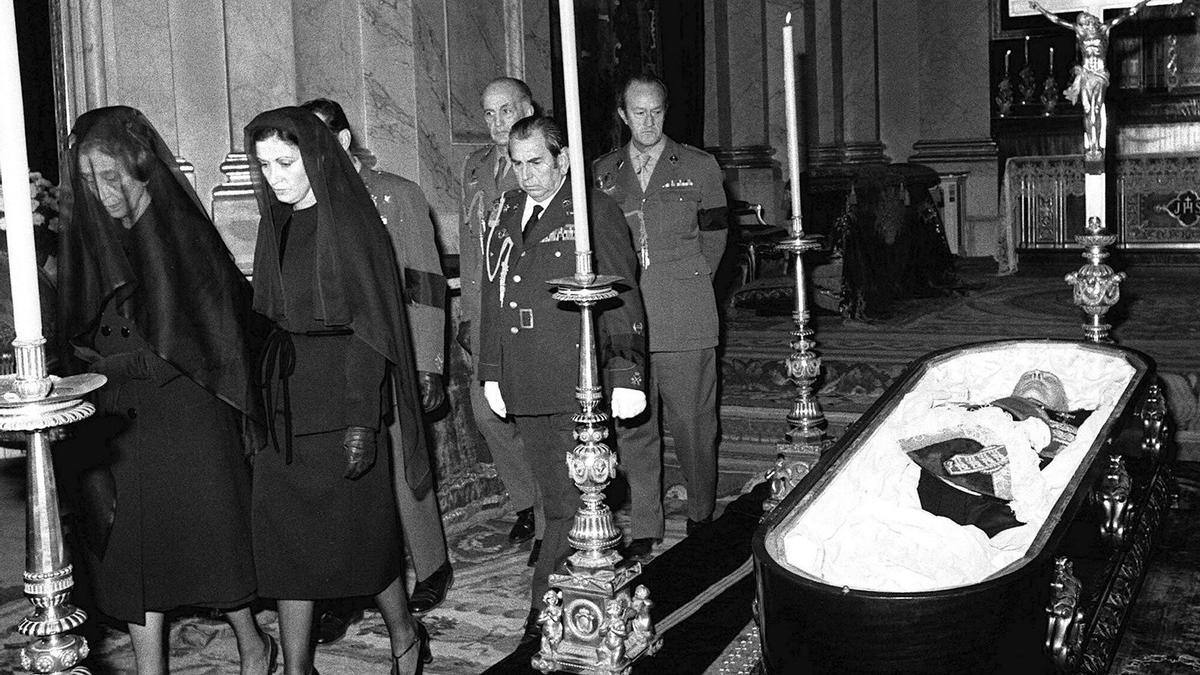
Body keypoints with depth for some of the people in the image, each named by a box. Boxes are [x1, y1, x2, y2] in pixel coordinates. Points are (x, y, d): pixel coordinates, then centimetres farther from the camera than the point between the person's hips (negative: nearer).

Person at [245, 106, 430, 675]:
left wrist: (362, 419, -20)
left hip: (341, 394, -6)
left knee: (357, 530, 4)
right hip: (282, 401, 6)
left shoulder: (351, 224, -8)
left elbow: (369, 324, -14)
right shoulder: (274, 227, 11)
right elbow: (265, 320, 13)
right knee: (284, 537, 6)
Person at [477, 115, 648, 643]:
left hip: (577, 387, -5)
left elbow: (623, 302, -4)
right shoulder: (504, 214, 15)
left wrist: (628, 378, -10)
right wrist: (491, 373, 16)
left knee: (572, 504, -6)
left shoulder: (595, 212, -2)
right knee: (554, 501, 10)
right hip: (523, 390, 5)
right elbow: (491, 298, 19)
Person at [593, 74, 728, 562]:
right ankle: (644, 531, 13)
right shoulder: (603, 173, 12)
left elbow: (713, 238, 11)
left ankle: (701, 518, 22)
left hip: (685, 322, -2)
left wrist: (684, 283, 9)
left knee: (692, 423, 3)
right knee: (632, 428, 3)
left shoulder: (699, 168, 7)